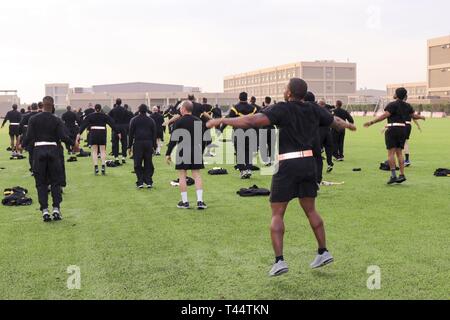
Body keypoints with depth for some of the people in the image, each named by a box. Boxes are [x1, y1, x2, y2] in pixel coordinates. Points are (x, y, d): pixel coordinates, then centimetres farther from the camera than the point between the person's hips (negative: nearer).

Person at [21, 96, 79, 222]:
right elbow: (63, 137, -11)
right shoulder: (57, 120, -3)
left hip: (39, 151, 0)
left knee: (41, 183, 7)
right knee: (56, 181, 9)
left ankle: (45, 210, 2)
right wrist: (74, 144, 5)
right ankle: (56, 208, 3)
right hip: (53, 151, 0)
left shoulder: (33, 119, -2)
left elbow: (29, 137, -6)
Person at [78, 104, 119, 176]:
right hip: (102, 133, 0)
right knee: (103, 151, 6)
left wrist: (79, 133, -1)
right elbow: (112, 123, 1)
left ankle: (96, 167, -4)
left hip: (93, 133, 0)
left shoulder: (90, 116, 4)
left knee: (94, 151, 5)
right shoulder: (105, 116, 4)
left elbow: (84, 124, 0)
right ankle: (103, 166, -5)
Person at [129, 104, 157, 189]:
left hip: (138, 144, -2)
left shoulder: (134, 120, 2)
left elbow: (131, 134, 1)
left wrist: (129, 146, 5)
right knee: (148, 164, 7)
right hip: (148, 144, 2)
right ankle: (149, 182, 4)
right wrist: (154, 146, 12)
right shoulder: (151, 120, 7)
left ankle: (140, 182, 0)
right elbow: (154, 134, 8)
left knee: (138, 164, 3)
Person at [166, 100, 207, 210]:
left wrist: (168, 154, -4)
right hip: (196, 152, 4)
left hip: (183, 153, -4)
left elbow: (173, 139, -9)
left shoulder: (179, 122, -7)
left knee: (182, 176, 4)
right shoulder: (199, 121, 7)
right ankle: (200, 201, -3)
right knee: (197, 175, 6)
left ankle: (185, 202, 6)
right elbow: (201, 138, 13)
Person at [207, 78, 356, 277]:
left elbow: (253, 121, -22)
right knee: (311, 210, 19)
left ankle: (279, 261, -4)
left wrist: (223, 120, -20)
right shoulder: (313, 110, 8)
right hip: (308, 162, 6)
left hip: (288, 164, -6)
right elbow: (335, 122, 26)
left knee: (277, 214, 2)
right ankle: (323, 252, 25)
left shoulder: (282, 109, -10)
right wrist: (349, 125, 48)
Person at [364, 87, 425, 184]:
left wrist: (371, 122, -20)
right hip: (403, 129, 7)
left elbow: (384, 116, -19)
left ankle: (393, 175, -11)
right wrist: (421, 117, 45)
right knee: (399, 153, 12)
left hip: (393, 129, -7)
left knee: (391, 153, -5)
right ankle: (402, 175, 7)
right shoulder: (407, 106, 11)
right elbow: (414, 116, 22)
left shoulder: (392, 105, -10)